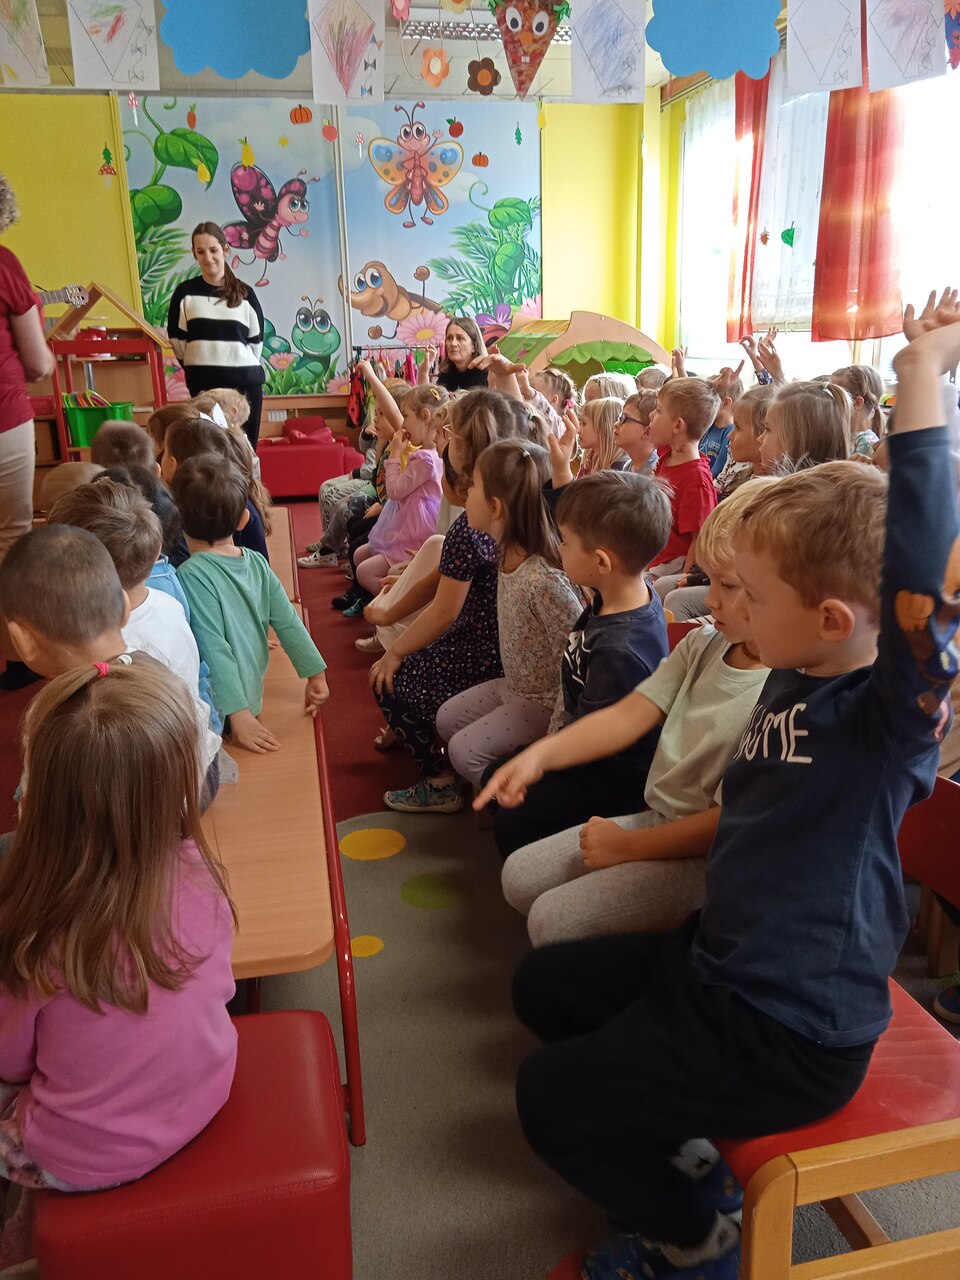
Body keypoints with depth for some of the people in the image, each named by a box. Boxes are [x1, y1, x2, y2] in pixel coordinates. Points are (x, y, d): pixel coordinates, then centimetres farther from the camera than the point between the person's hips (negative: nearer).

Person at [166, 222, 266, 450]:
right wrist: (197, 365, 6)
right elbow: (176, 339, 6)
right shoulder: (185, 293, 4)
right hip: (204, 382, -1)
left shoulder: (244, 293, 6)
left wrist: (240, 367, 8)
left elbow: (256, 340, 10)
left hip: (246, 381, 1)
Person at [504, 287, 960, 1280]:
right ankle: (670, 1139, 28)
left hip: (793, 1030, -8)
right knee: (544, 986, 17)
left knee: (551, 1098, -3)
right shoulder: (792, 680, -3)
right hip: (719, 958, 9)